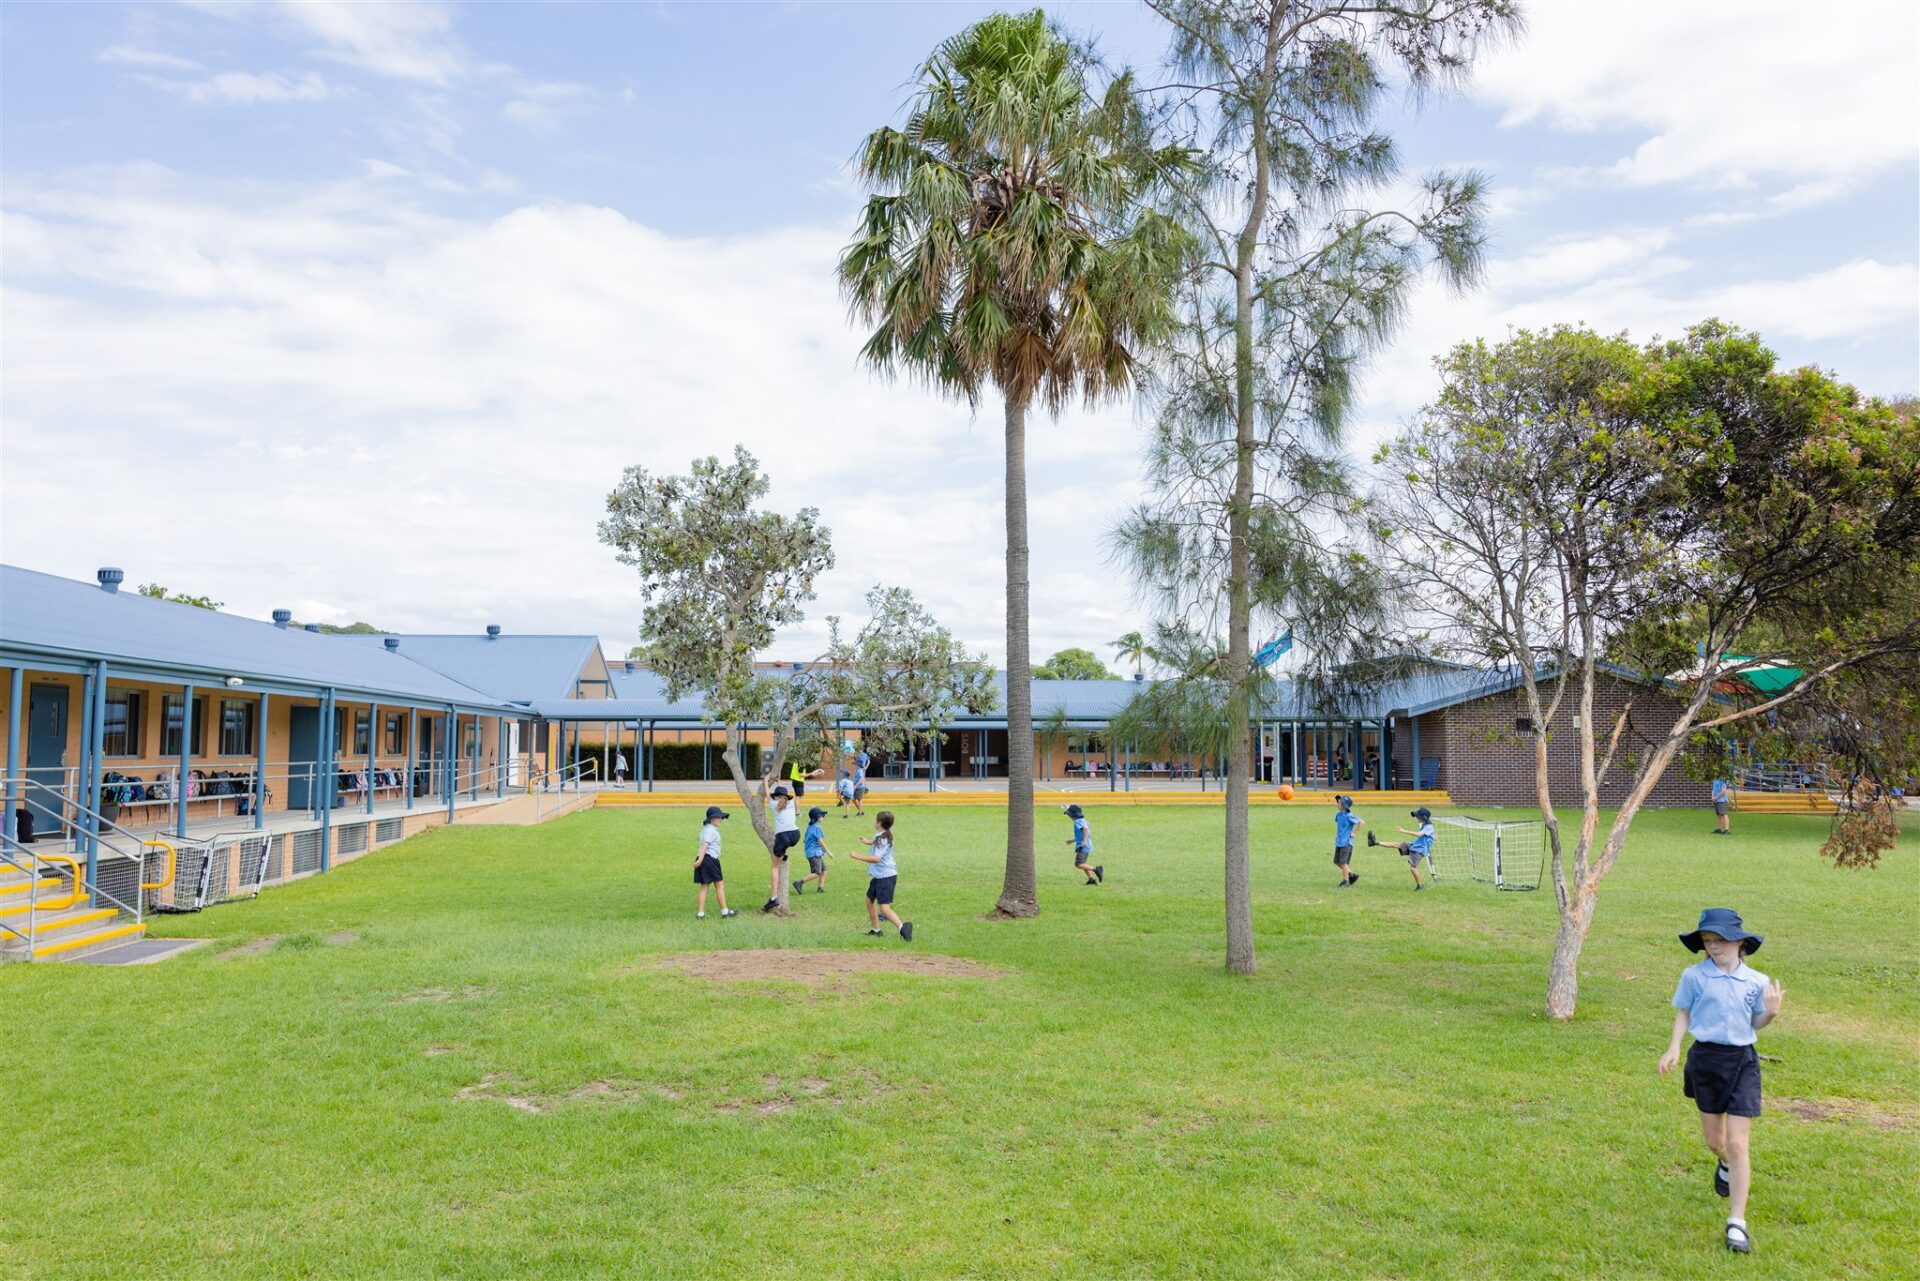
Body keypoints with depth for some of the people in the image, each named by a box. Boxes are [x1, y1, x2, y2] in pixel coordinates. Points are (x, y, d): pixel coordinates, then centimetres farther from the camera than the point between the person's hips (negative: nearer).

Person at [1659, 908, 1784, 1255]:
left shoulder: (1757, 982, -2)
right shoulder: (1694, 976, -5)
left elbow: (1756, 1023, 8)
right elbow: (1683, 1014, 4)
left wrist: (1772, 1012, -13)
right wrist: (1674, 1048, -8)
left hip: (1742, 1061, -1)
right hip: (1705, 1058, 1)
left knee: (1737, 1143, -7)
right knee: (1715, 1141, 12)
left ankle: (1737, 1223, 0)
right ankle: (1727, 1165, 50)